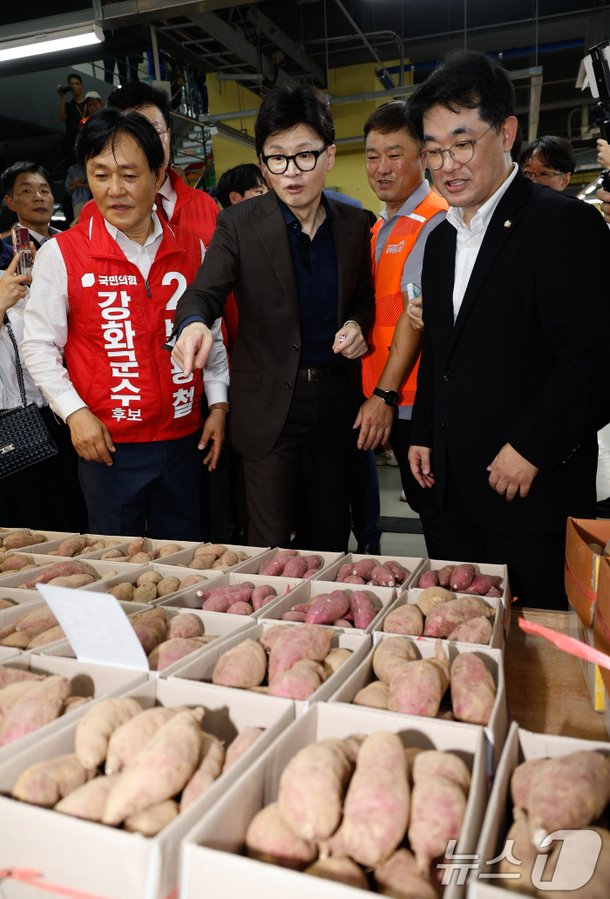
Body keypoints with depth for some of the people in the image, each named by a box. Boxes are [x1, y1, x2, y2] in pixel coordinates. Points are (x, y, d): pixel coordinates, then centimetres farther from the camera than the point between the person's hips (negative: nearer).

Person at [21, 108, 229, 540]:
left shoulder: (191, 249, 3)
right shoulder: (62, 254, -5)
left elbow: (211, 333, 11)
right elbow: (39, 345, -2)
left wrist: (218, 404, 5)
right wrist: (75, 412, -11)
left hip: (184, 438, 3)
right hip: (108, 444, -2)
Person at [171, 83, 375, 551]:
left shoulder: (355, 223, 3)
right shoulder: (239, 224, -6)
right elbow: (204, 291, -15)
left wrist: (357, 325, -8)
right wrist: (194, 322, -38)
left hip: (336, 395, 3)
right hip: (270, 402, -3)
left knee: (332, 530, 18)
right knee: (271, 543, 3)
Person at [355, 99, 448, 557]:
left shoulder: (434, 222, -11)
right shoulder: (382, 227, 17)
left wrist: (386, 395, -20)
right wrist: (381, 396, 9)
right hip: (395, 401, 9)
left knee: (438, 515, 1)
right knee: (421, 502, 17)